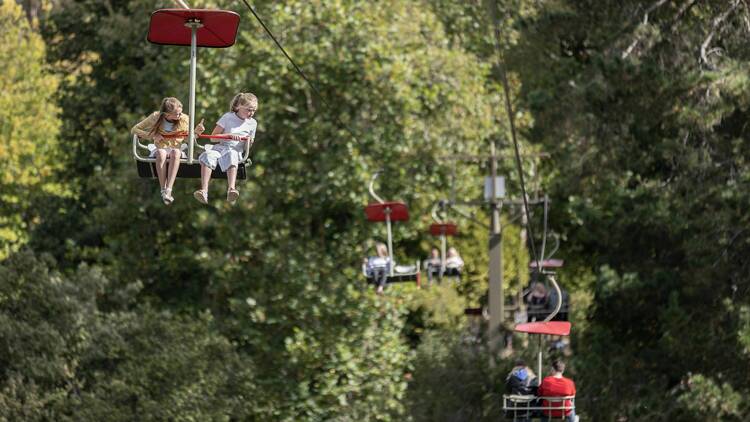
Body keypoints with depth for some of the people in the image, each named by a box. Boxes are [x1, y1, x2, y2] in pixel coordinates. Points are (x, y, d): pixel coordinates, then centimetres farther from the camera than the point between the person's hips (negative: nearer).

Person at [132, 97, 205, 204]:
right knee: (161, 153, -39)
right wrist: (152, 136, -16)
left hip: (176, 150, 1)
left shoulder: (184, 119, -4)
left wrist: (196, 132, -16)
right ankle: (163, 190, -41)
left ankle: (168, 190, -47)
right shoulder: (155, 118, -8)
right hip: (159, 150, -1)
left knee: (175, 152, -38)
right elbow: (134, 130, -2)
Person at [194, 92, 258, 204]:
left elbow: (249, 144, 23)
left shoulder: (252, 123, 15)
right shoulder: (228, 117, 6)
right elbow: (213, 137, 0)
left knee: (232, 156, -38)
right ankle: (204, 191, -46)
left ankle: (231, 189, -58)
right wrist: (230, 136, -13)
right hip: (220, 147, 0)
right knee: (208, 156, -34)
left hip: (236, 150, 0)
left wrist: (249, 141, -1)